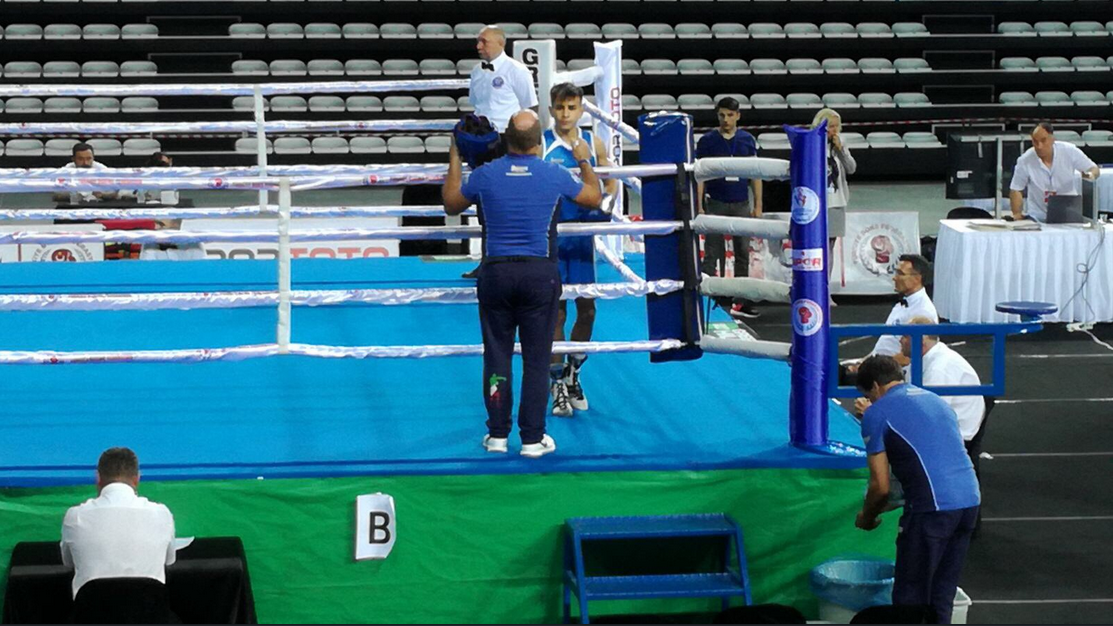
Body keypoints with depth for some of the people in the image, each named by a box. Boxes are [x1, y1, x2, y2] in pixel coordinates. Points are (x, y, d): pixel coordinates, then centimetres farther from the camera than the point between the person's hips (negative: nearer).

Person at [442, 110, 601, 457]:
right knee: (536, 359, 4)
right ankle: (532, 438, 6)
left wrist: (454, 161, 27)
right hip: (540, 273, -1)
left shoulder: (485, 175, -2)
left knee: (497, 355, 10)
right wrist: (584, 161, 31)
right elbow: (594, 197, 14)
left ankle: (497, 435, 14)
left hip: (496, 272, 1)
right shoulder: (555, 175, -4)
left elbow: (451, 204, 15)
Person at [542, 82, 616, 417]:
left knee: (587, 306, 6)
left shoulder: (594, 143, 2)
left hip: (583, 233, 3)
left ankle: (573, 373, 27)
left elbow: (610, 182, 12)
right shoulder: (540, 144, -7)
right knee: (555, 310, 2)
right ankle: (558, 385, 12)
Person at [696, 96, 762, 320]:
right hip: (715, 204, -3)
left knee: (742, 253, 6)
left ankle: (740, 302, 13)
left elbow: (755, 174, 8)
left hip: (741, 204, 3)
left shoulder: (747, 140, 4)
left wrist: (758, 205, 4)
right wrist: (699, 207, -7)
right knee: (712, 254, -1)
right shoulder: (707, 141, -2)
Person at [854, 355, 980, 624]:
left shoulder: (877, 413, 1)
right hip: (970, 500, 7)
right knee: (942, 596, 15)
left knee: (910, 598, 3)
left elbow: (881, 487, -1)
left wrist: (866, 517, 19)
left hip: (933, 507, -7)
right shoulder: (936, 400, 23)